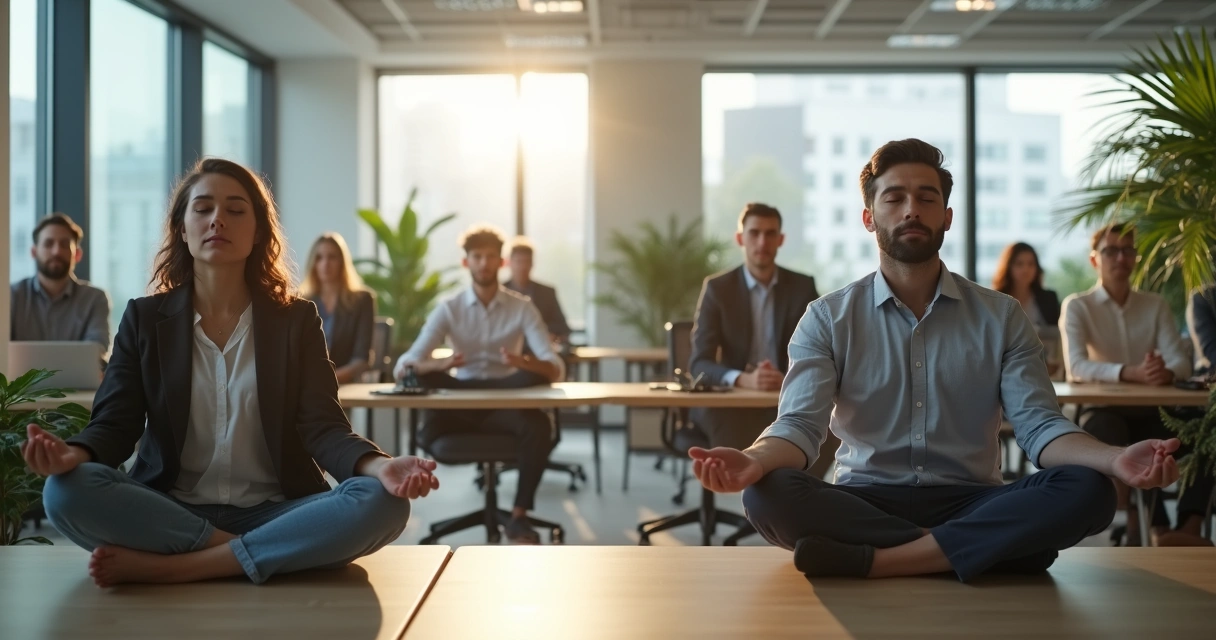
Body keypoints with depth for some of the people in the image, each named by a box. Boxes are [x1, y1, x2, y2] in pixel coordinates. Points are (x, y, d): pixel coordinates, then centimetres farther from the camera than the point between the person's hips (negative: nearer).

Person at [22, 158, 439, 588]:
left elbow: (322, 427, -4)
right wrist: (74, 454, -26)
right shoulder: (144, 318, 8)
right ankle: (246, 554, -22)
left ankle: (165, 565, -28)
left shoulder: (296, 319, 6)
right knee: (67, 491, -28)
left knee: (381, 502, -29)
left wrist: (381, 467, -27)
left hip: (273, 514, 0)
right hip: (169, 512, 0)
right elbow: (115, 424, 0)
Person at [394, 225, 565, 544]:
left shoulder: (522, 308, 1)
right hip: (460, 406, 0)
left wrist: (526, 363, -35)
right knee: (429, 431, -35)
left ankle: (519, 516, -20)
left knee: (539, 426, -33)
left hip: (507, 405, 0)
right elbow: (404, 365, -10)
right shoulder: (448, 309, 1)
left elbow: (556, 368, -10)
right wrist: (439, 364, -33)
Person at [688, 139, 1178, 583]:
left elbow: (1038, 424, -1)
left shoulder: (1001, 318, 8)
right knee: (766, 494, -31)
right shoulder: (827, 319, 5)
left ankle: (868, 560, -30)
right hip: (862, 504, -1)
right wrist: (753, 461, -32)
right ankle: (982, 548, -23)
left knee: (1087, 490, -27)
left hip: (971, 504, 1)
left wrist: (1114, 460, -24)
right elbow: (800, 423, -7)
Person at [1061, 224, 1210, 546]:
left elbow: (1181, 361, 0)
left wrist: (1167, 373, -27)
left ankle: (1189, 529, -29)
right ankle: (1158, 530, -37)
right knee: (1109, 431, -38)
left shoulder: (1156, 305, 12)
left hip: (1149, 412, 4)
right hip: (1102, 412, -4)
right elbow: (1077, 367, -16)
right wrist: (1131, 373, -33)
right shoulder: (1077, 306, 0)